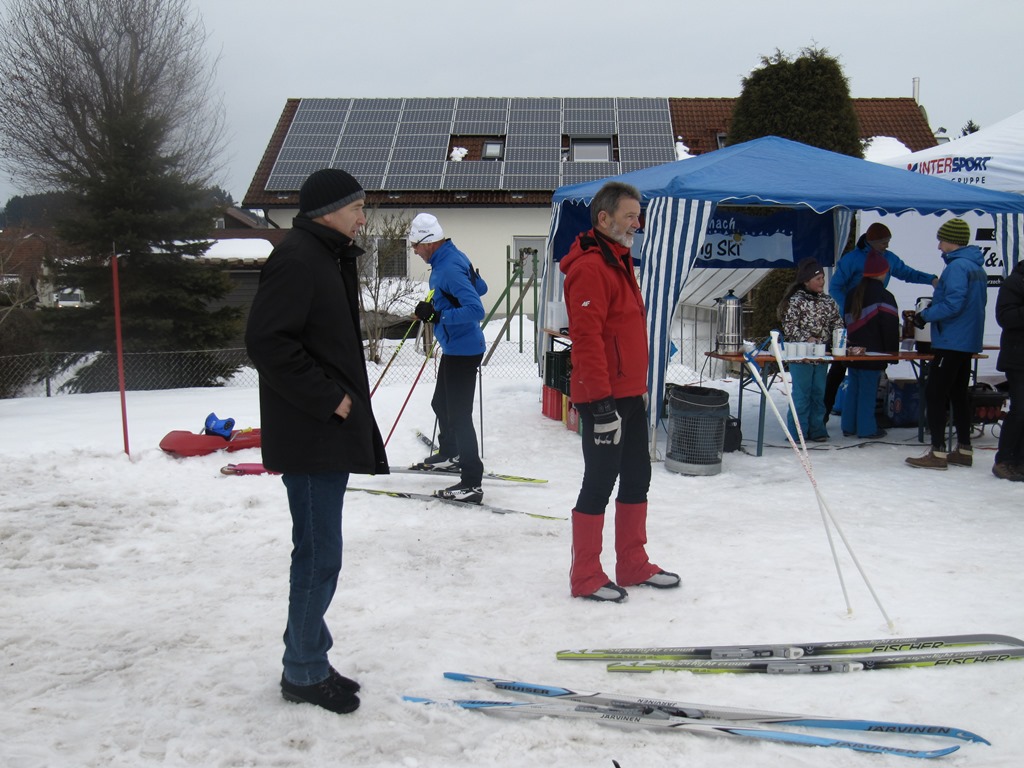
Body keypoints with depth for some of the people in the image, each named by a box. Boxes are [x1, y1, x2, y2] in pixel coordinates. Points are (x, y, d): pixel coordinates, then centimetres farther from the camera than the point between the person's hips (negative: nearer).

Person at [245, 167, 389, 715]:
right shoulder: (296, 259, -14)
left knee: (317, 552, 15)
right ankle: (303, 672, 10)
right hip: (310, 437, -10)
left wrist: (345, 398, 13)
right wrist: (330, 398, -19)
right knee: (319, 555, -3)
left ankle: (309, 661, 27)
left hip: (331, 431, 10)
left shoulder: (329, 258, 18)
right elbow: (267, 342, -23)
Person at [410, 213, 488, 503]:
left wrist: (438, 315, -31)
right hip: (454, 348, 11)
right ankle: (449, 454, 47)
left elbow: (476, 310, -30)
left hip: (462, 351, -11)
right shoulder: (452, 257, 7)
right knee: (441, 404, 26)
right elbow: (480, 288, 20)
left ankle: (471, 484, -7)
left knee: (459, 415, -9)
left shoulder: (449, 269, -23)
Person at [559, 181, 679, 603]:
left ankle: (633, 565, 29)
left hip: (630, 395, 10)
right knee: (600, 483, -2)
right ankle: (585, 578, 11)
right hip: (604, 399, -10)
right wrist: (601, 402, -25)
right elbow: (586, 339, -23)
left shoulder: (620, 262, 17)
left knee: (637, 477, 16)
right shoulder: (589, 268, -17)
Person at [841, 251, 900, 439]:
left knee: (852, 389, 13)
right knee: (868, 391, -1)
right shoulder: (884, 296, -12)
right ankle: (866, 429, 3)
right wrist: (892, 352, -3)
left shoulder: (853, 294, 9)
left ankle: (849, 426, 18)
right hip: (873, 353, -7)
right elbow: (891, 328, -12)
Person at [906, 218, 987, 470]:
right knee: (959, 394, 15)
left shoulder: (957, 266, -16)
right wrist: (932, 308, 14)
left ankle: (938, 452, -6)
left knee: (935, 394, -6)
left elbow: (953, 304, -24)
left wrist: (926, 315, -12)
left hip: (951, 342, -10)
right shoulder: (977, 267, 14)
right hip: (968, 342, 10)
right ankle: (964, 450, 19)